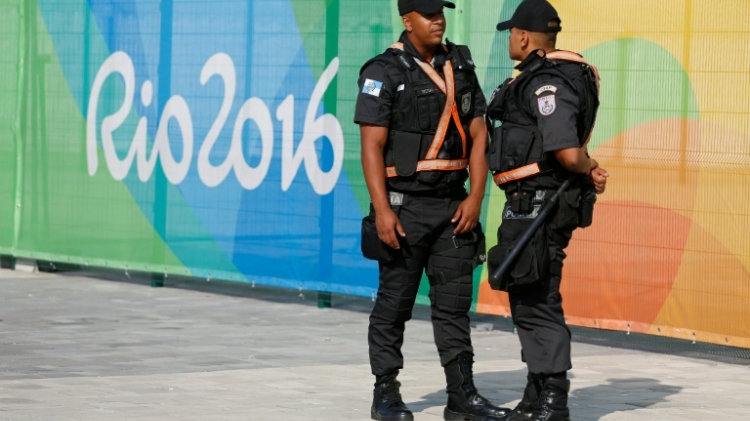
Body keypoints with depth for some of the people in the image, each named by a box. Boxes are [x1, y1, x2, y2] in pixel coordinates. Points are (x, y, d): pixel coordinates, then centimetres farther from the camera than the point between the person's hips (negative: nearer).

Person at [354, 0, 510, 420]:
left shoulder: (461, 65, 8)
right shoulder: (385, 71, -7)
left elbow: (478, 135, 6)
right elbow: (372, 146, -11)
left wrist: (475, 197, -5)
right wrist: (381, 210, -19)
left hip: (453, 206, 5)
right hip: (404, 205, -5)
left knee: (455, 302, 4)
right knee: (395, 303, 2)